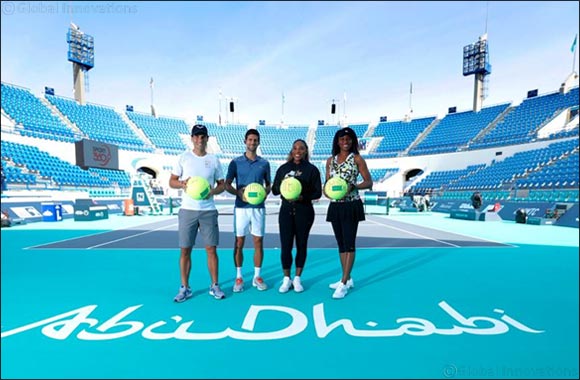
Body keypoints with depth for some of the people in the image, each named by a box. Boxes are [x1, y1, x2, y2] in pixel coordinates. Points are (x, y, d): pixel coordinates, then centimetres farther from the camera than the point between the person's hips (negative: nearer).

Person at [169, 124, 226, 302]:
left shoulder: (214, 160, 6)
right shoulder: (183, 157, 4)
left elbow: (222, 185, 9)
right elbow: (171, 181, 6)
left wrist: (212, 191, -12)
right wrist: (182, 183, -15)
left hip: (208, 211, 1)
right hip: (187, 210, 0)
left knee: (211, 249, 3)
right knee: (185, 250, 4)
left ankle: (214, 286, 18)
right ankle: (185, 288, 20)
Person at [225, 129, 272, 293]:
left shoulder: (264, 163, 7)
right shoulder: (236, 162, 2)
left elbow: (268, 184, 14)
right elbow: (227, 185, 3)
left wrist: (265, 192, -8)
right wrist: (238, 192, -16)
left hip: (259, 208, 1)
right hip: (241, 208, -1)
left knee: (258, 242, 6)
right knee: (239, 243, 5)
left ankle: (257, 277, 21)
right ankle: (239, 277, 19)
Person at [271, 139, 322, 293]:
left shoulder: (312, 169, 1)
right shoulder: (283, 168, 7)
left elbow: (318, 192, -1)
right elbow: (274, 190, 7)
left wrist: (302, 197, -17)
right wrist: (282, 185, -14)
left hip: (304, 210, -1)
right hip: (286, 210, 1)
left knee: (301, 244, 7)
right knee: (285, 245, 0)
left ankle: (297, 279, 23)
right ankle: (286, 279, 18)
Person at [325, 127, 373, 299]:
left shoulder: (357, 159, -1)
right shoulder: (330, 160, 11)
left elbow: (369, 182, -3)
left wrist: (353, 186, -21)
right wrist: (327, 191, -8)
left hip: (351, 206, -5)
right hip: (335, 206, 6)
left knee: (349, 243, -4)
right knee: (341, 243, 12)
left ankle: (344, 283, 2)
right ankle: (347, 279, 25)